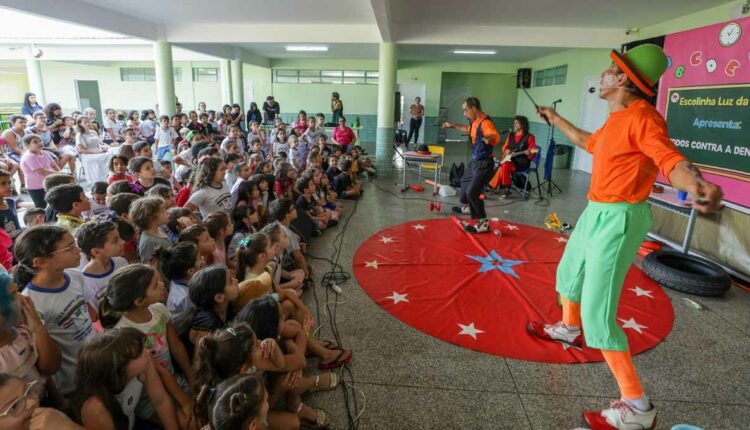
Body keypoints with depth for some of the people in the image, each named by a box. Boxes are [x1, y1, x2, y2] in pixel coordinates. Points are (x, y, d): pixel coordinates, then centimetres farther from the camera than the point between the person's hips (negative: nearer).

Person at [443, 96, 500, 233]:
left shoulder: (485, 122, -25)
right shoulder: (475, 121, 4)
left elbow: (496, 137, -44)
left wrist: (489, 138, -66)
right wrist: (453, 126, 35)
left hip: (484, 164, -10)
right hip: (475, 161, 10)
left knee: (472, 192, -19)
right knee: (465, 180, 30)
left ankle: (483, 223, -11)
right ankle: (467, 207, 53)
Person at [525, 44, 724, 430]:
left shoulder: (642, 117, -21)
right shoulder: (617, 118, 9)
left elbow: (671, 161, -35)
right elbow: (589, 142, 28)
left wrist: (698, 186, -57)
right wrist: (555, 119, 40)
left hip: (618, 220, -10)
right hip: (596, 212, 10)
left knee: (597, 314, -11)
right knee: (568, 272, 28)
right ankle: (569, 329, 54)